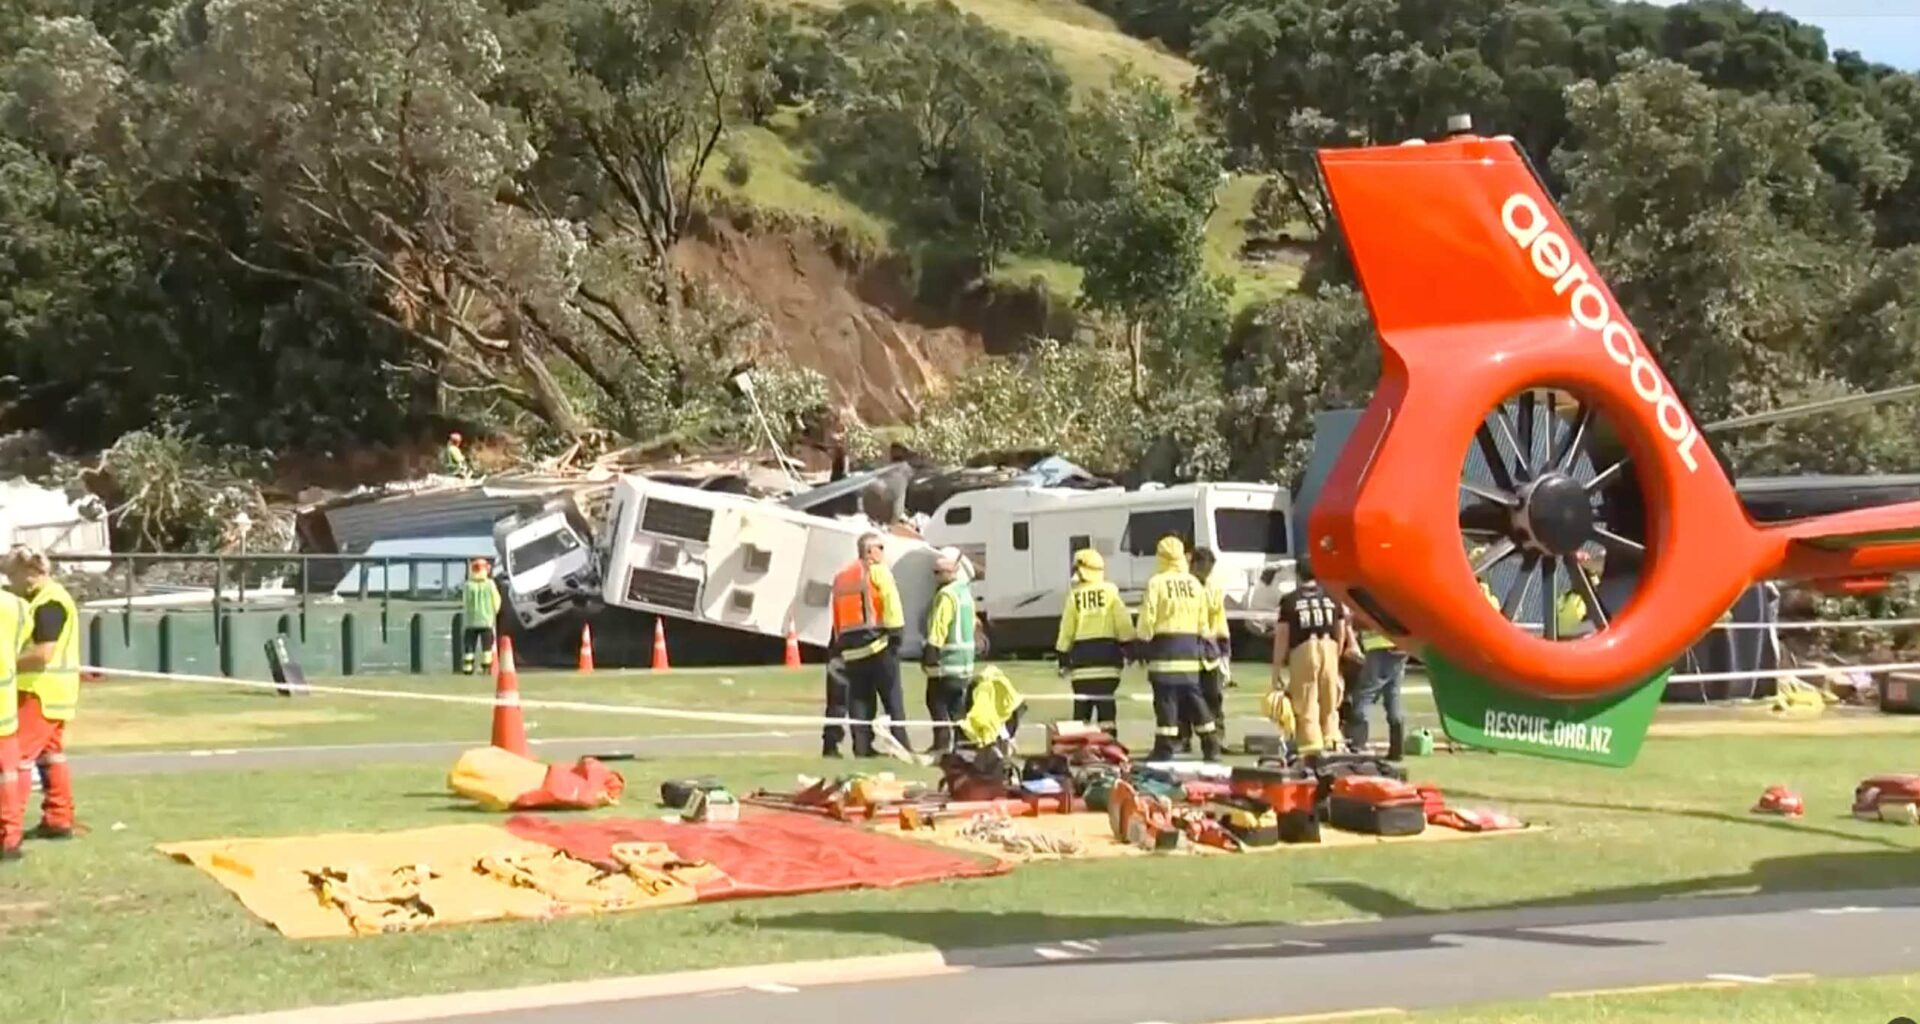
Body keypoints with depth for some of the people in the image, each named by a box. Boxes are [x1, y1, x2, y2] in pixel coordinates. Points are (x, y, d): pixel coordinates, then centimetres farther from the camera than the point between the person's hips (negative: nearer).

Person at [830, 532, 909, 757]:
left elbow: (837, 614, 15)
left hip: (850, 644, 6)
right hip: (876, 640, -6)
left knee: (859, 698, 7)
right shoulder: (877, 571, 0)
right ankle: (900, 745, -6)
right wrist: (896, 630, -14)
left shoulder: (841, 577, 19)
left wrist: (839, 642, 14)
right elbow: (891, 601, -13)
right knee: (892, 697, -3)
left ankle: (862, 746, 1)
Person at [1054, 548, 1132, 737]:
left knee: (1082, 703, 5)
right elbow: (1123, 624, -4)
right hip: (1106, 651, 0)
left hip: (1082, 653, 0)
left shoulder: (1074, 595, 0)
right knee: (1106, 701, 0)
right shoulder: (1110, 591, 0)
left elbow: (1067, 629, 3)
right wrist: (1128, 646, 4)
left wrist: (1062, 657, 11)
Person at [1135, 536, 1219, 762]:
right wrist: (1202, 642, 24)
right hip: (1190, 644, 5)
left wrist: (1142, 637, 4)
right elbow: (1203, 622, 13)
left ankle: (1164, 747, -7)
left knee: (1165, 698, -5)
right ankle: (1210, 744, 16)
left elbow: (1147, 618, -10)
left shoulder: (1157, 582, -9)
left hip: (1165, 644, -5)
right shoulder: (1195, 584, 9)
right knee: (1193, 696, 13)